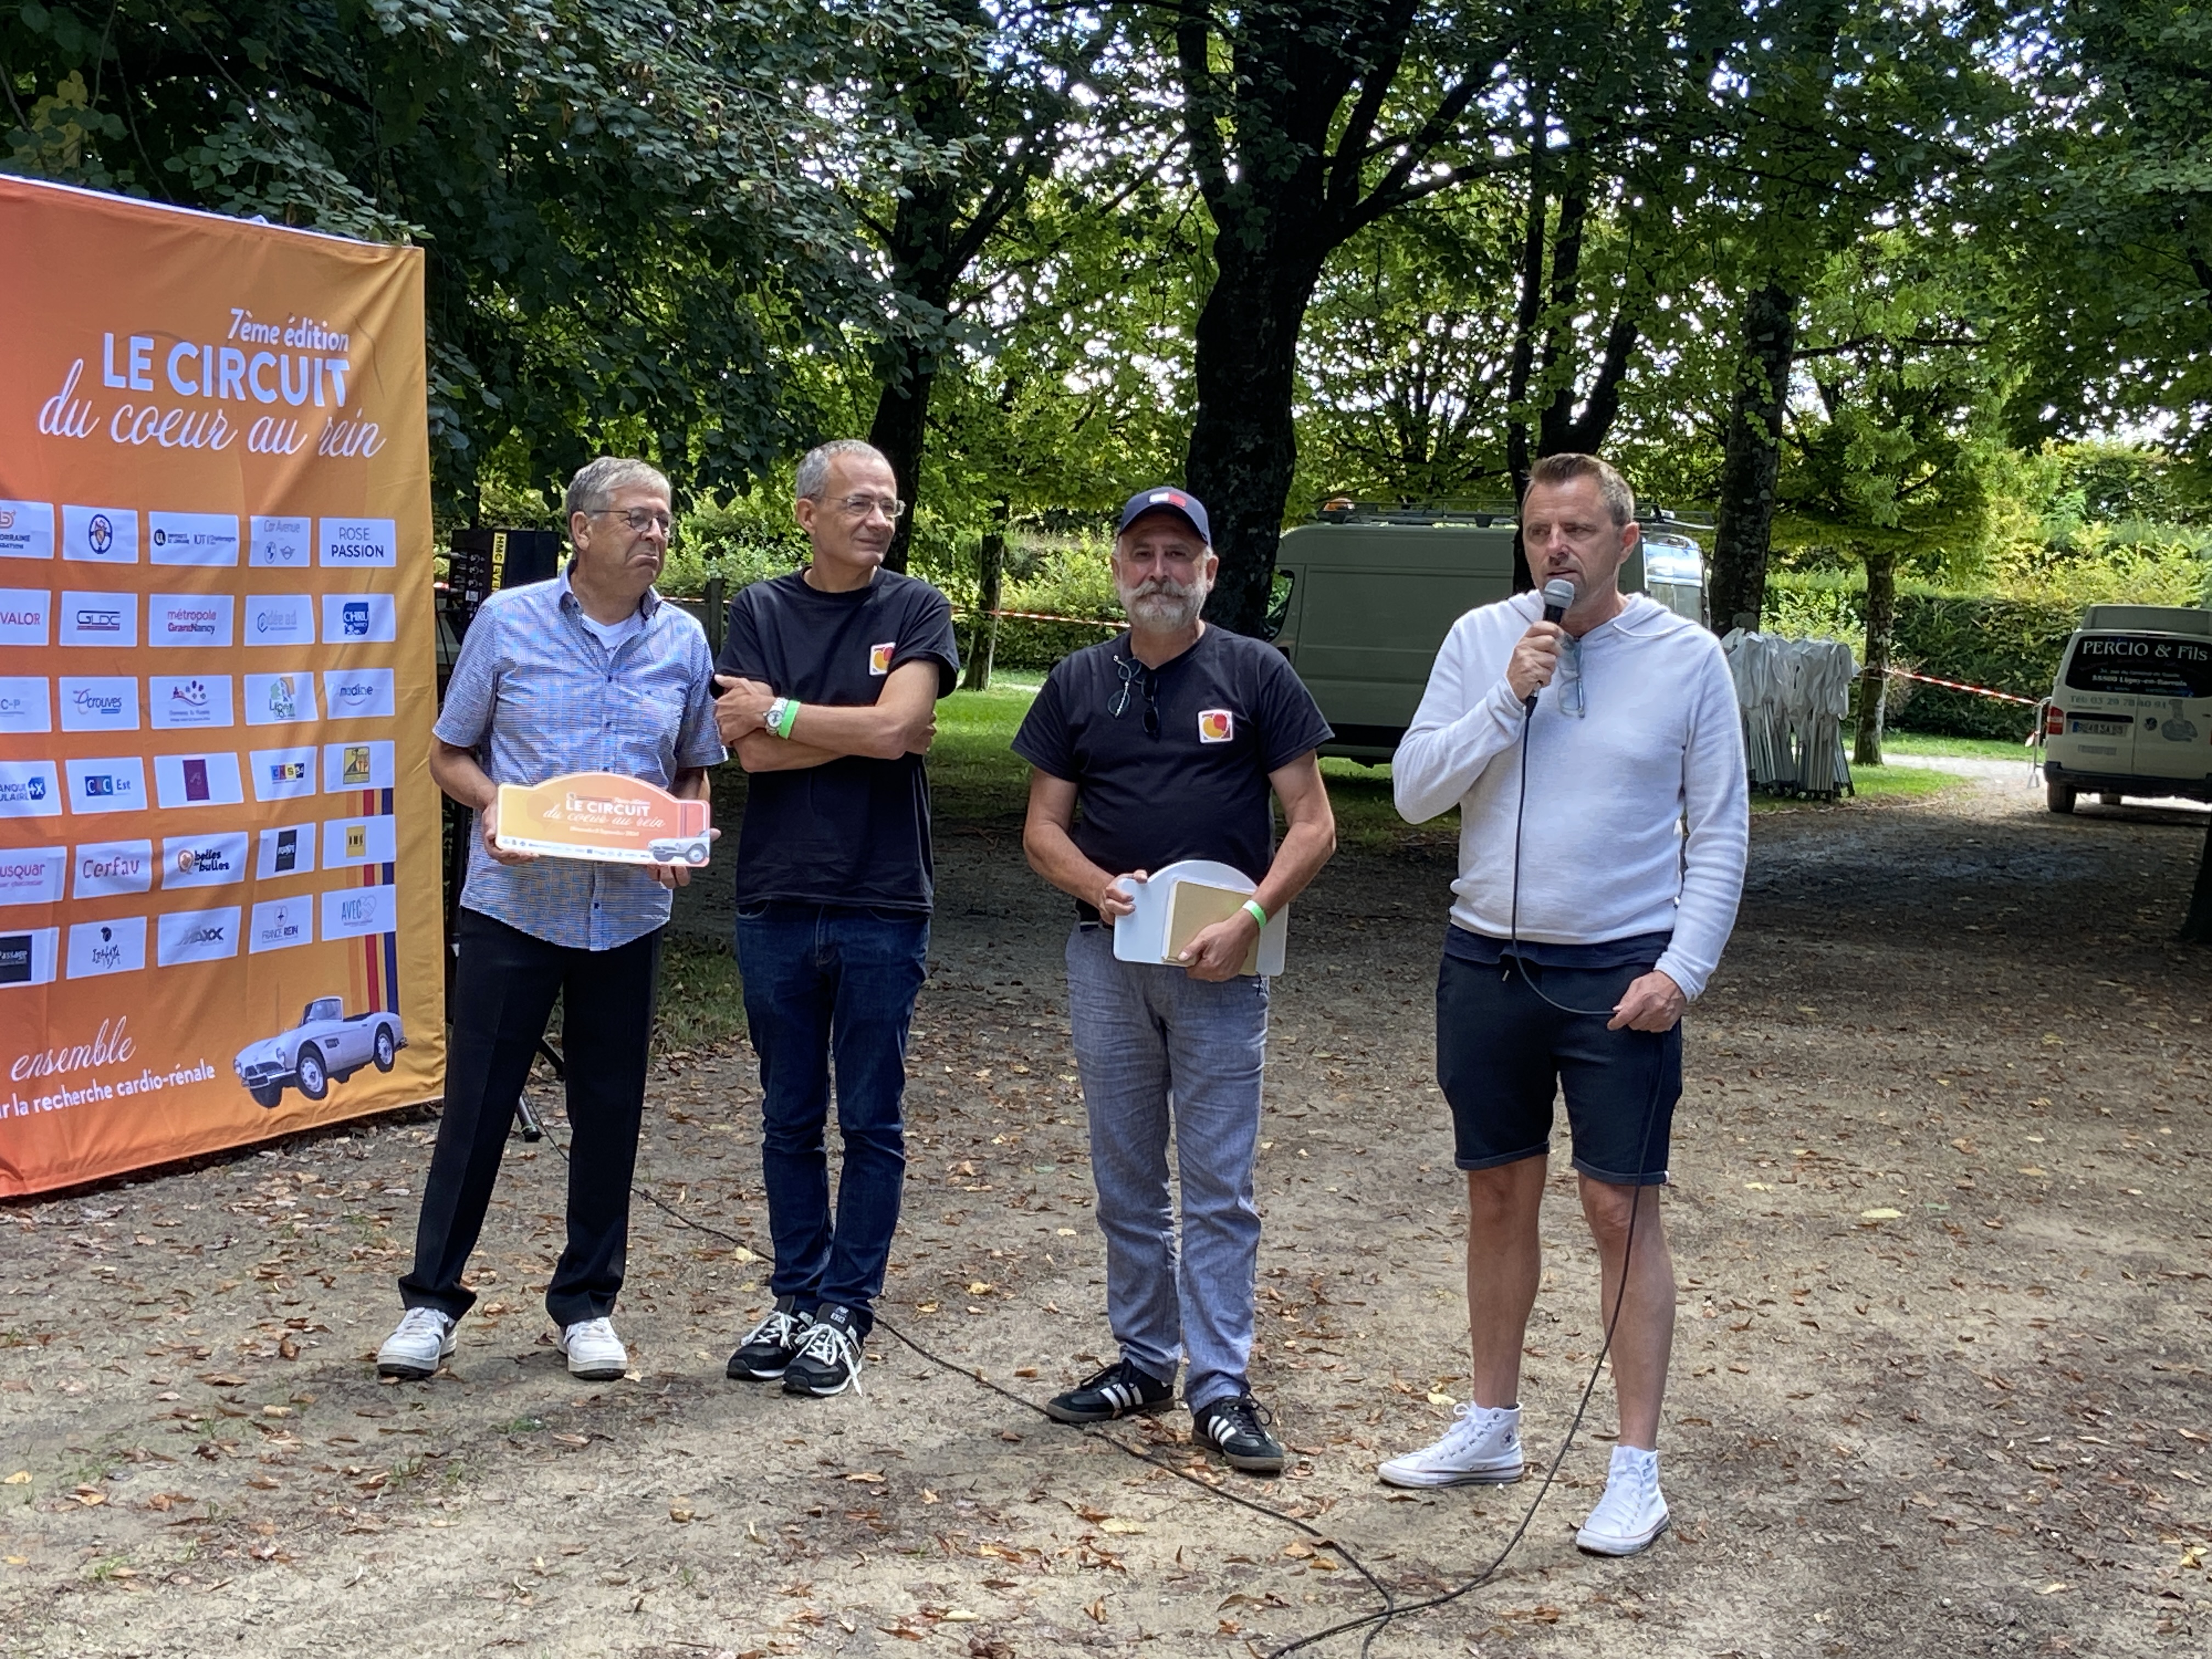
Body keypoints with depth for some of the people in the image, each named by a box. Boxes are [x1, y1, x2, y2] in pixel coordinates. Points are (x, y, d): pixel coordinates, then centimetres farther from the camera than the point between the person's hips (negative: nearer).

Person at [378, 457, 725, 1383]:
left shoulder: (683, 641, 5)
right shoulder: (509, 621, -1)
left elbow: (695, 774, 14)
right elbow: (450, 754, 5)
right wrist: (493, 803, -16)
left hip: (629, 913, 2)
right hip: (516, 902, -2)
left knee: (609, 1107, 9)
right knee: (477, 1100, 2)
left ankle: (587, 1301, 22)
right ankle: (432, 1298, 16)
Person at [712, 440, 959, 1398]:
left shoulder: (916, 611, 1)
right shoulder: (760, 612, 5)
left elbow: (895, 726, -15)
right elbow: (751, 753, -6)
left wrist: (778, 712, -6)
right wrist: (862, 732, -8)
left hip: (882, 905, -2)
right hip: (776, 901, 2)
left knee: (871, 1123, 5)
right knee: (790, 1119, 11)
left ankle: (845, 1311, 15)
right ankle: (796, 1297, 22)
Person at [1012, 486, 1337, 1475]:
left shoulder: (1255, 675, 0)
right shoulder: (1079, 684, 9)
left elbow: (1313, 825, -2)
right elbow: (1043, 827, 9)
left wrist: (1249, 919, -16)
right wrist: (1102, 887, -11)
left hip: (1219, 961, -3)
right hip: (1107, 955, 3)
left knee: (1219, 1185, -1)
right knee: (1125, 1179, 11)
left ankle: (1220, 1388, 5)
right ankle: (1142, 1361, 24)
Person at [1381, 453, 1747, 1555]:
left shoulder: (1686, 658, -4)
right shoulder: (1479, 639, 1)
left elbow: (1719, 836, -2)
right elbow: (1413, 792, -4)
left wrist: (1683, 968, -12)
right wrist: (1508, 697, -15)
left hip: (1620, 975, -3)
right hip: (1487, 965, 3)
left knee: (1622, 1210, -1)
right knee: (1498, 1196, 14)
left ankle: (1636, 1466, 9)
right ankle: (1491, 1426, 28)